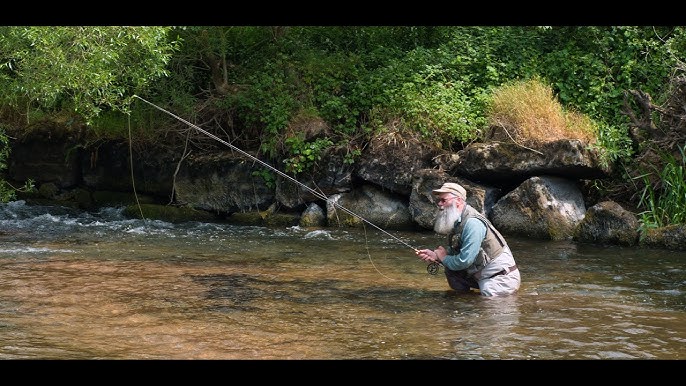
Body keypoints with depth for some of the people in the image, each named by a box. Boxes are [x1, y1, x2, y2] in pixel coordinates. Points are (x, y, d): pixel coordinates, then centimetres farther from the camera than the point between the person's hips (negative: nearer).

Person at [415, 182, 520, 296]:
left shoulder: (473, 224, -24)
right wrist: (435, 255, -5)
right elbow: (455, 252, 13)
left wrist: (444, 258, -8)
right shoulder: (457, 222, 7)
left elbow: (464, 260, -26)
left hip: (503, 278, -9)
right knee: (450, 270, 3)